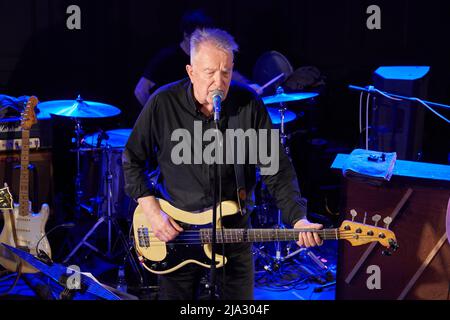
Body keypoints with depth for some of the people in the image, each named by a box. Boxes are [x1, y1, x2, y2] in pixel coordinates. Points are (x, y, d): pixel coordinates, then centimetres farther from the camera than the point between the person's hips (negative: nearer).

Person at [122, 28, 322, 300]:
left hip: (234, 229, 1)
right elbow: (133, 160, -1)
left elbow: (277, 168, -9)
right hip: (175, 230, -1)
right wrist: (151, 210, -11)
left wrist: (298, 218, -22)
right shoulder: (163, 103, -12)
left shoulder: (250, 105, -10)